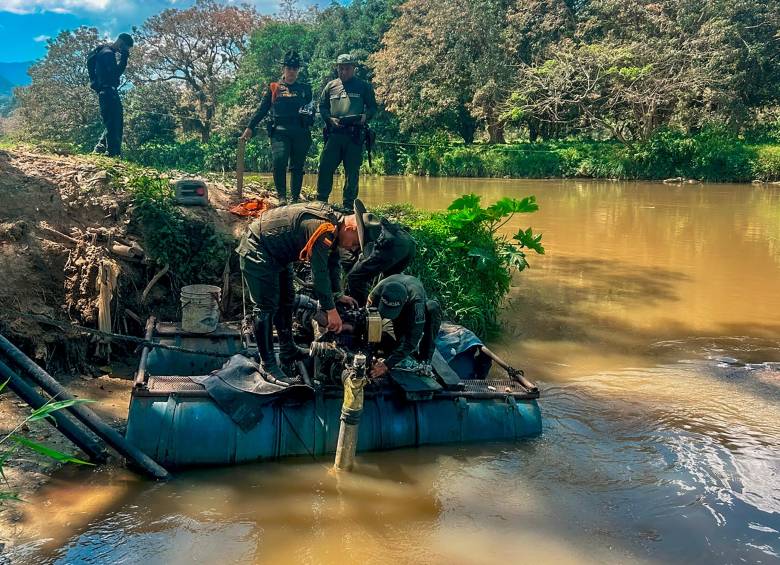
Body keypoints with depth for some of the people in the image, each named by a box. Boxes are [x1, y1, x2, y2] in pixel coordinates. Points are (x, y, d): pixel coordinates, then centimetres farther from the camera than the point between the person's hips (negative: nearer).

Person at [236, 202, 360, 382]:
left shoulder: (333, 223, 1)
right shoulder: (323, 228, -30)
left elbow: (333, 264, 12)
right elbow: (320, 272, -29)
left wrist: (338, 295, 7)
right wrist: (331, 310, -23)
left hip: (277, 252, 11)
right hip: (257, 251, -11)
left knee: (286, 300, 17)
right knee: (266, 308, -10)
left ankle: (288, 352, 30)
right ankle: (268, 366, -5)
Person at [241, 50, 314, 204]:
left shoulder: (305, 89, 16)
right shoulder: (274, 88, 13)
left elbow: (311, 109, 18)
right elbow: (262, 109, 12)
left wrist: (309, 117, -6)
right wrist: (250, 127, 5)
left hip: (300, 133, 2)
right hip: (280, 131, -2)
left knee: (297, 166, 4)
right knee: (279, 161, -21)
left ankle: (295, 197, 12)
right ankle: (282, 196, -14)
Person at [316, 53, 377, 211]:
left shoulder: (364, 86, 9)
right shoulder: (331, 86, 15)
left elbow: (373, 107, 9)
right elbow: (322, 106, 16)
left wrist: (365, 116, -12)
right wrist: (330, 119, -3)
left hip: (355, 135, -2)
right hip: (334, 134, 2)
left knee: (352, 172, 2)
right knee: (325, 168, -2)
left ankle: (348, 205, 10)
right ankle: (321, 201, 9)